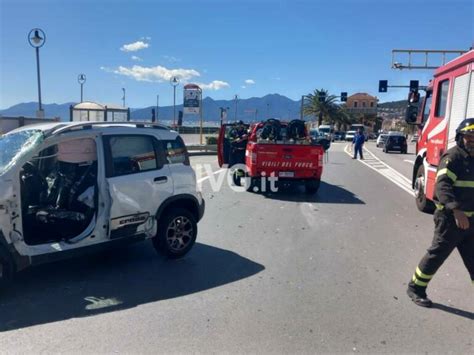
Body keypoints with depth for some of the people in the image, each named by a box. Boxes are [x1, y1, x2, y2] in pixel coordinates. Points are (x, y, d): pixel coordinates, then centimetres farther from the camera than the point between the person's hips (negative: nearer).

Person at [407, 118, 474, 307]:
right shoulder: (453, 157, -13)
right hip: (451, 217, -8)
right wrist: (456, 210, -38)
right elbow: (442, 185, -27)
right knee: (437, 254, -1)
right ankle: (415, 288, 14)